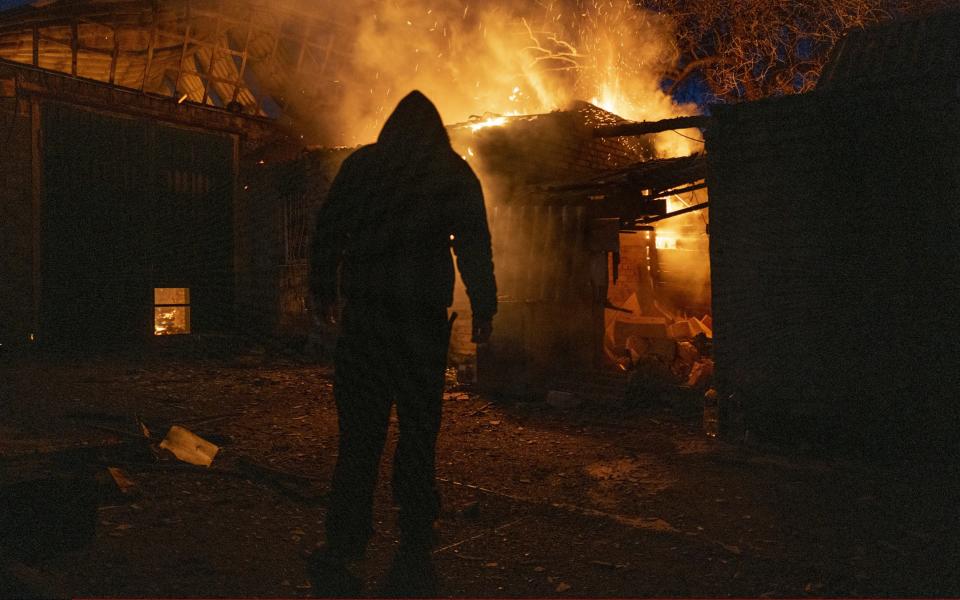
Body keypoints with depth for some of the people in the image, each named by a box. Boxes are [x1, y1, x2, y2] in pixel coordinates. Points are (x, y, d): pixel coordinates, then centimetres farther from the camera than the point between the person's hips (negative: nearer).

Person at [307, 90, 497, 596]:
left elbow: (327, 231, 8)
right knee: (418, 434, 5)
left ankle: (342, 551, 7)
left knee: (359, 432, 5)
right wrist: (483, 308, 3)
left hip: (364, 315, 1)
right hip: (425, 321, 0)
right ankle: (413, 558, 9)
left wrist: (323, 291, 17)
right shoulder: (454, 172, 6)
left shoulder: (360, 164, 9)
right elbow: (474, 244, 0)